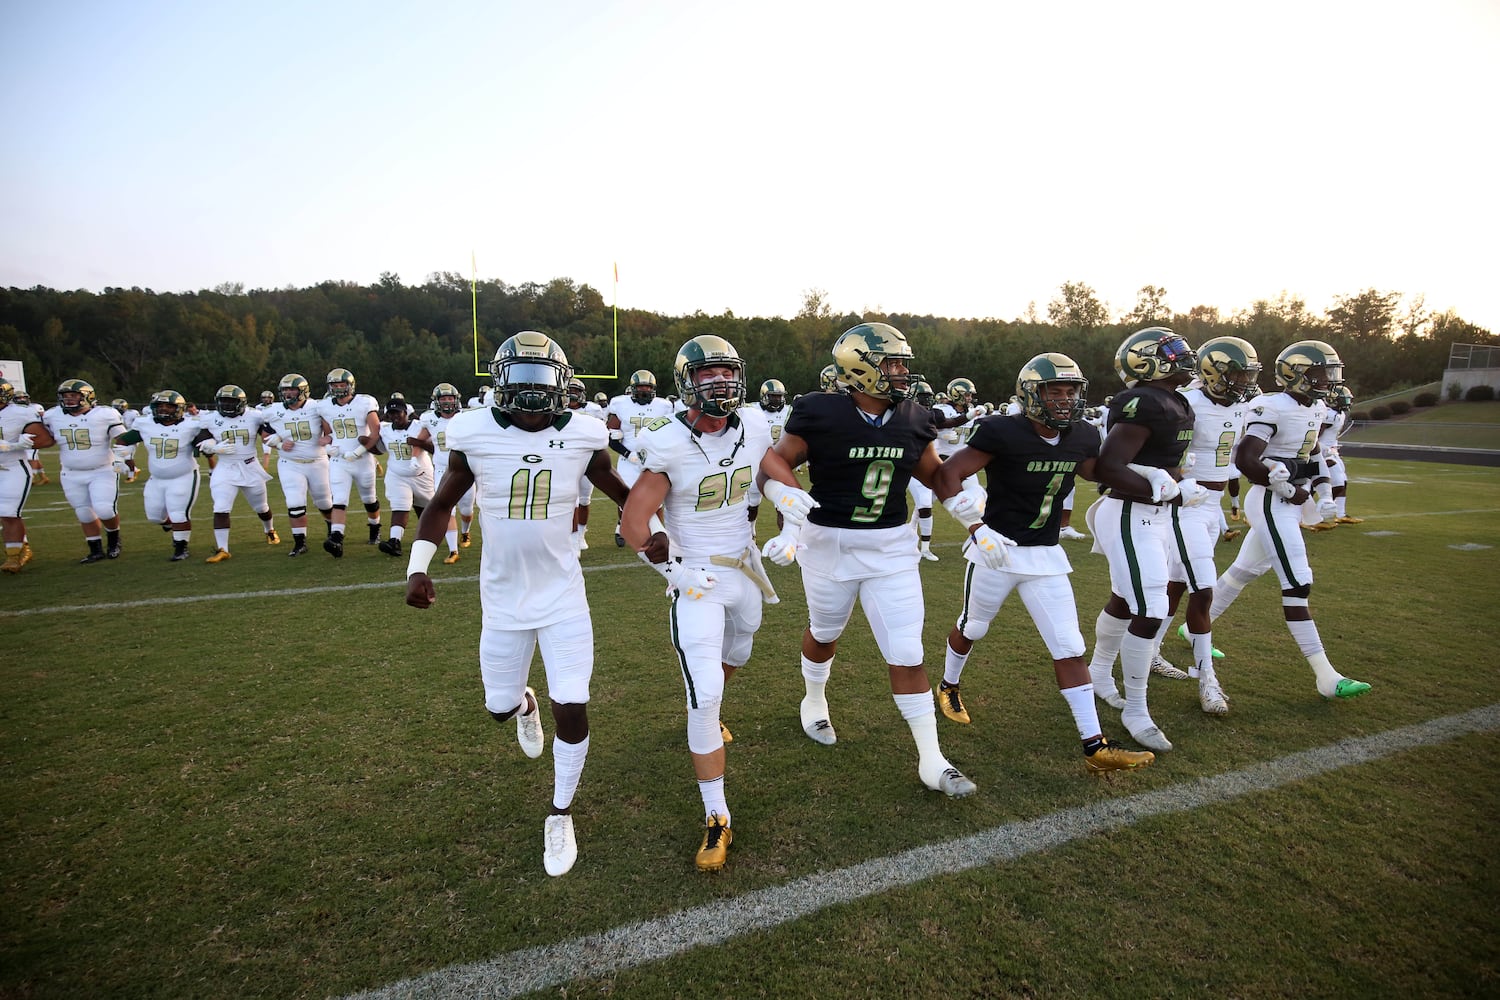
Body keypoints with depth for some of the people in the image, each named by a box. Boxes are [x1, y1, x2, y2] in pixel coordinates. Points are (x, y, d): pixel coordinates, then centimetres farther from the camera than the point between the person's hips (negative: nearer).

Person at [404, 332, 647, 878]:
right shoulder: (475, 436, -9)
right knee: (500, 705, 14)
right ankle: (524, 704, 55)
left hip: (563, 596, -1)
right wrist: (417, 567, -9)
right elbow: (440, 506, 3)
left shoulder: (581, 437, -9)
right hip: (503, 600, 1)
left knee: (572, 709, -3)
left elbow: (623, 494, 7)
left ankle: (560, 815, 22)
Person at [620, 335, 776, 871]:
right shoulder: (669, 445, -20)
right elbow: (633, 524, -18)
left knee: (733, 657, 29)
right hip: (696, 576, -6)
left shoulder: (753, 428, -5)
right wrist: (675, 571, -15)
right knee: (704, 696, -12)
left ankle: (706, 712, 63)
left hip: (744, 567, 6)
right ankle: (716, 818, 1)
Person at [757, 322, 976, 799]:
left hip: (891, 546, 3)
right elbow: (774, 462, -9)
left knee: (907, 653, 1)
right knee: (824, 632, 22)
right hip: (829, 544, -2)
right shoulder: (822, 414, -16)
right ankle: (815, 700, 53)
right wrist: (790, 499, -28)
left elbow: (936, 474, 11)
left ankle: (932, 760, 14)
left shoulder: (912, 420, -2)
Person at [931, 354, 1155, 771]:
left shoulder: (1082, 437, -2)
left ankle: (1095, 747, 8)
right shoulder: (1004, 434, -22)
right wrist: (977, 527, -29)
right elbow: (946, 476, -23)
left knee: (1070, 648, 1)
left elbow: (1099, 473, 17)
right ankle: (948, 687, 47)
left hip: (1046, 556, 4)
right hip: (997, 550, -4)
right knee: (972, 628, 18)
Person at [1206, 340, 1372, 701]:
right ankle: (1326, 677, -4)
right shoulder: (1273, 409, -19)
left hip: (1288, 505, 10)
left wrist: (1325, 494, 13)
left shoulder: (1314, 409, 11)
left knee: (1244, 571, 18)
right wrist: (1286, 488, -16)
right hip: (1271, 505, -10)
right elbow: (1245, 459, -26)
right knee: (1298, 585, -8)